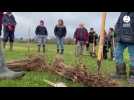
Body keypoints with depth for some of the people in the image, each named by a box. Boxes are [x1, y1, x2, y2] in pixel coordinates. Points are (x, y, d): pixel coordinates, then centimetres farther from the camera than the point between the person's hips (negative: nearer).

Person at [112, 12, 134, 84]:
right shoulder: (122, 14, 13)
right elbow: (117, 25, 18)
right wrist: (118, 33, 2)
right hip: (121, 39, 6)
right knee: (118, 54, 6)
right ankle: (121, 73, 17)